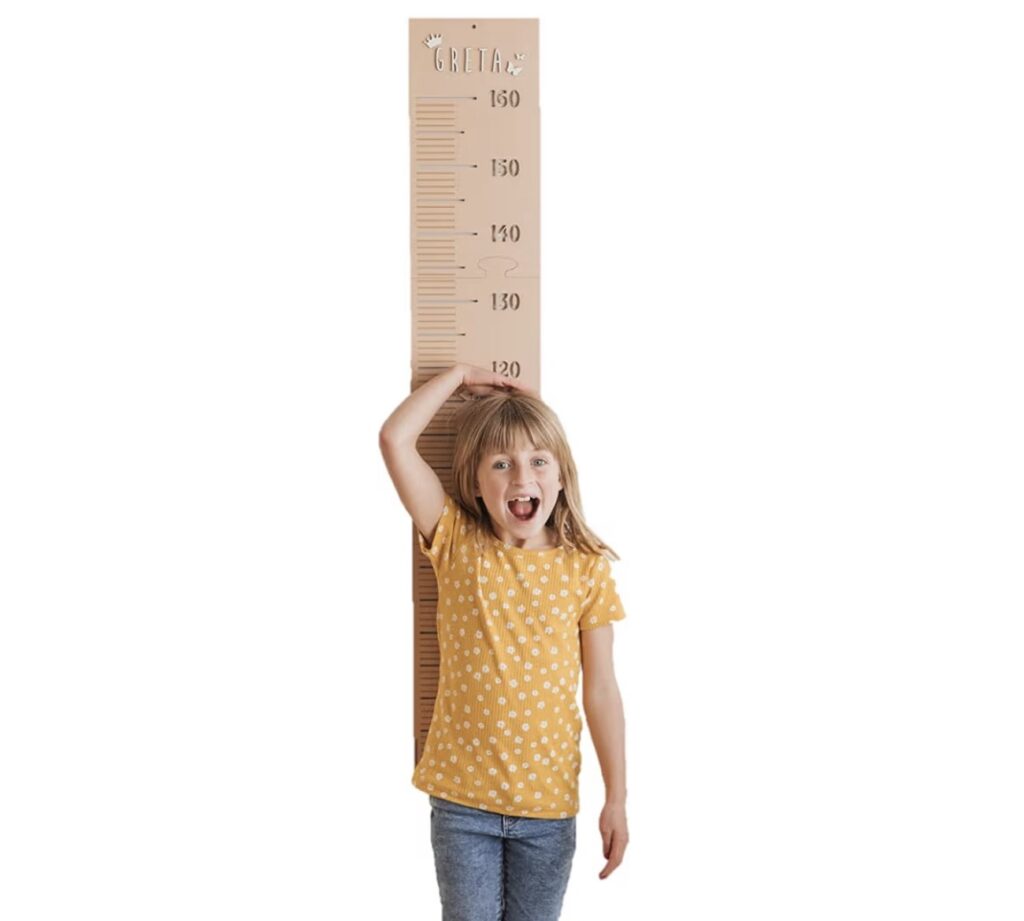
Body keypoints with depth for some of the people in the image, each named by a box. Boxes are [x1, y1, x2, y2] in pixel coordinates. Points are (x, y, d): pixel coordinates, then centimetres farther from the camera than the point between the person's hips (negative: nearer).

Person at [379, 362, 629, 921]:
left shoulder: (585, 568, -4)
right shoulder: (458, 546, -4)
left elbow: (600, 690, -1)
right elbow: (394, 440, -13)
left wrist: (616, 800, -1)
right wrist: (460, 377, -3)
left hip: (549, 801, 0)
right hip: (462, 796, 0)